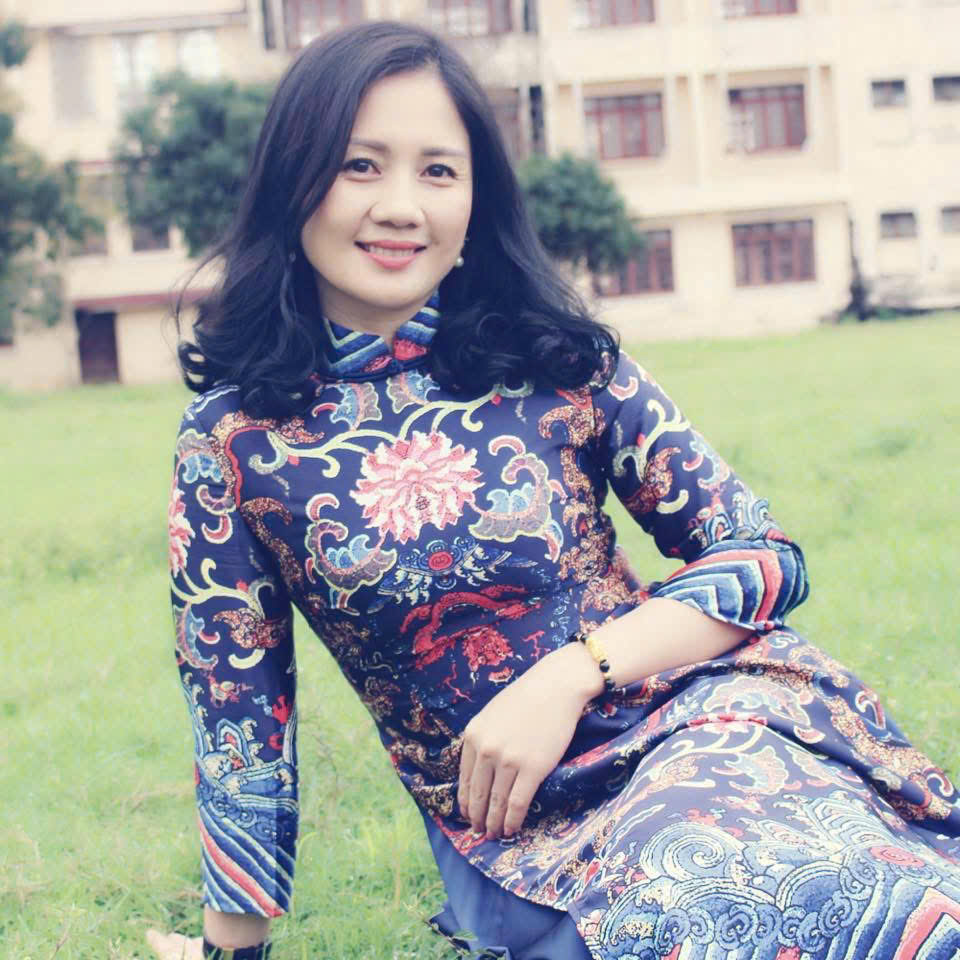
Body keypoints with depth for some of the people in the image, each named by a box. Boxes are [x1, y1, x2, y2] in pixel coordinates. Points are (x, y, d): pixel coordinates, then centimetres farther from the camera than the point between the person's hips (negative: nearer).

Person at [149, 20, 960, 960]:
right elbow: (238, 716, 8)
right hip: (509, 838, -1)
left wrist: (571, 674, -11)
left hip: (692, 722, 1)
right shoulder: (230, 444, 1)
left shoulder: (559, 363, 2)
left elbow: (763, 555, 3)